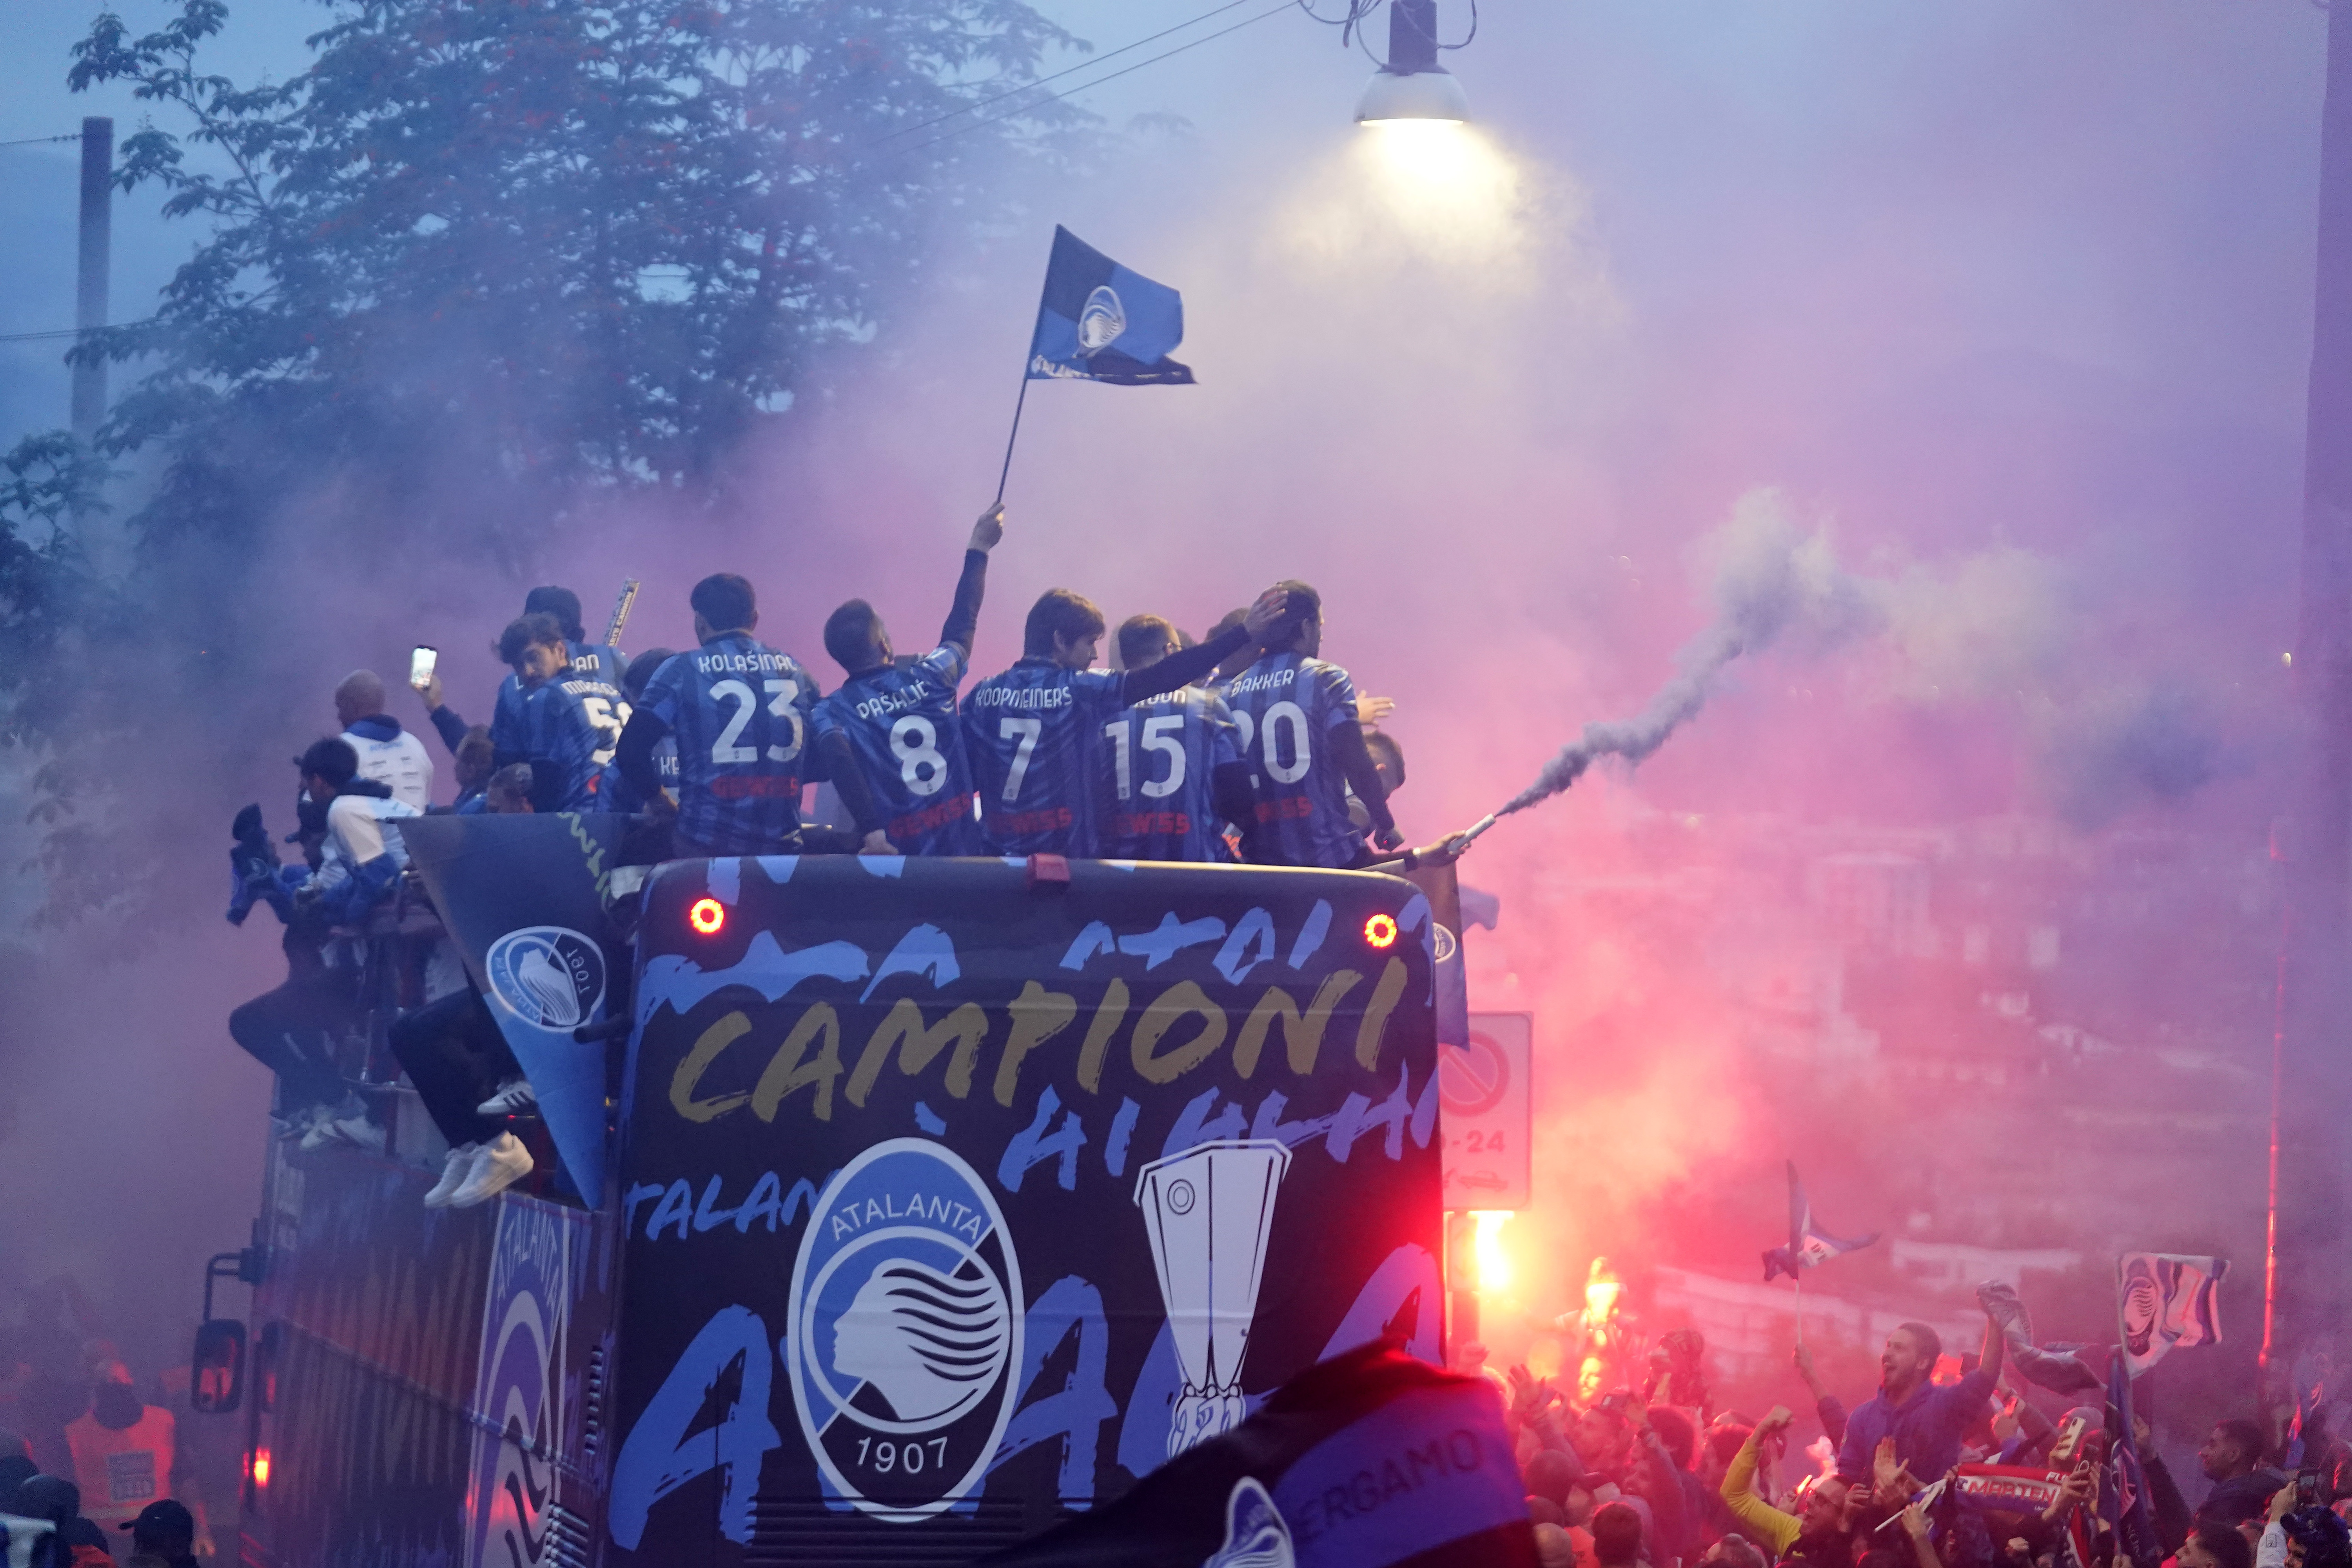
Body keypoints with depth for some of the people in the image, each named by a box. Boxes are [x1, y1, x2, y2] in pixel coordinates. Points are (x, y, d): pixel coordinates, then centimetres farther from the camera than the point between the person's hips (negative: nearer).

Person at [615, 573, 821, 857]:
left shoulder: (682, 671, 0)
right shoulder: (793, 669, 10)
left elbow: (631, 751, -5)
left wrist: (654, 796, 12)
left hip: (706, 844, -3)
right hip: (783, 843, 3)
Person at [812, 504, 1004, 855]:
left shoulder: (833, 711, -4)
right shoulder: (932, 679, 2)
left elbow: (840, 764, -23)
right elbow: (963, 622, 18)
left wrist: (871, 831, -30)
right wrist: (978, 549, 31)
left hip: (894, 852, -2)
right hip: (962, 847, 2)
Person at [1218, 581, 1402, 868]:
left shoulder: (1231, 691, 9)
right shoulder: (1327, 680, -5)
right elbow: (1356, 765, -10)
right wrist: (1385, 824, 1)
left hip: (1259, 855, 5)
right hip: (1329, 853, -5)